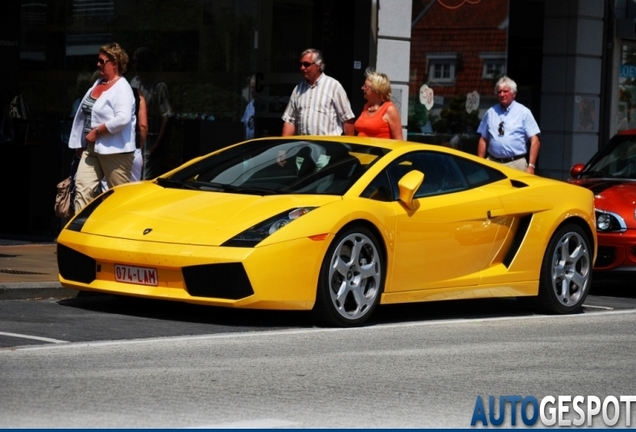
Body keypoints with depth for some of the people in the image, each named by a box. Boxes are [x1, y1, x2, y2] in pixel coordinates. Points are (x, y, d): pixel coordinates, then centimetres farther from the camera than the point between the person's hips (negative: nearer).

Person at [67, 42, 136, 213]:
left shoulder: (122, 88, -12)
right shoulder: (98, 84, 15)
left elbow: (122, 119, -26)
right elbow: (83, 114, 20)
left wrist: (97, 132, -19)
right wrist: (80, 143, 16)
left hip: (115, 150, -8)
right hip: (91, 148, 8)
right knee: (82, 187, -4)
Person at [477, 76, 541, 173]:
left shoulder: (524, 112, 2)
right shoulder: (490, 113, 12)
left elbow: (535, 141, -2)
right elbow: (483, 139, 15)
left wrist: (531, 166, -11)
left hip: (516, 165, -3)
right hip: (493, 163, 3)